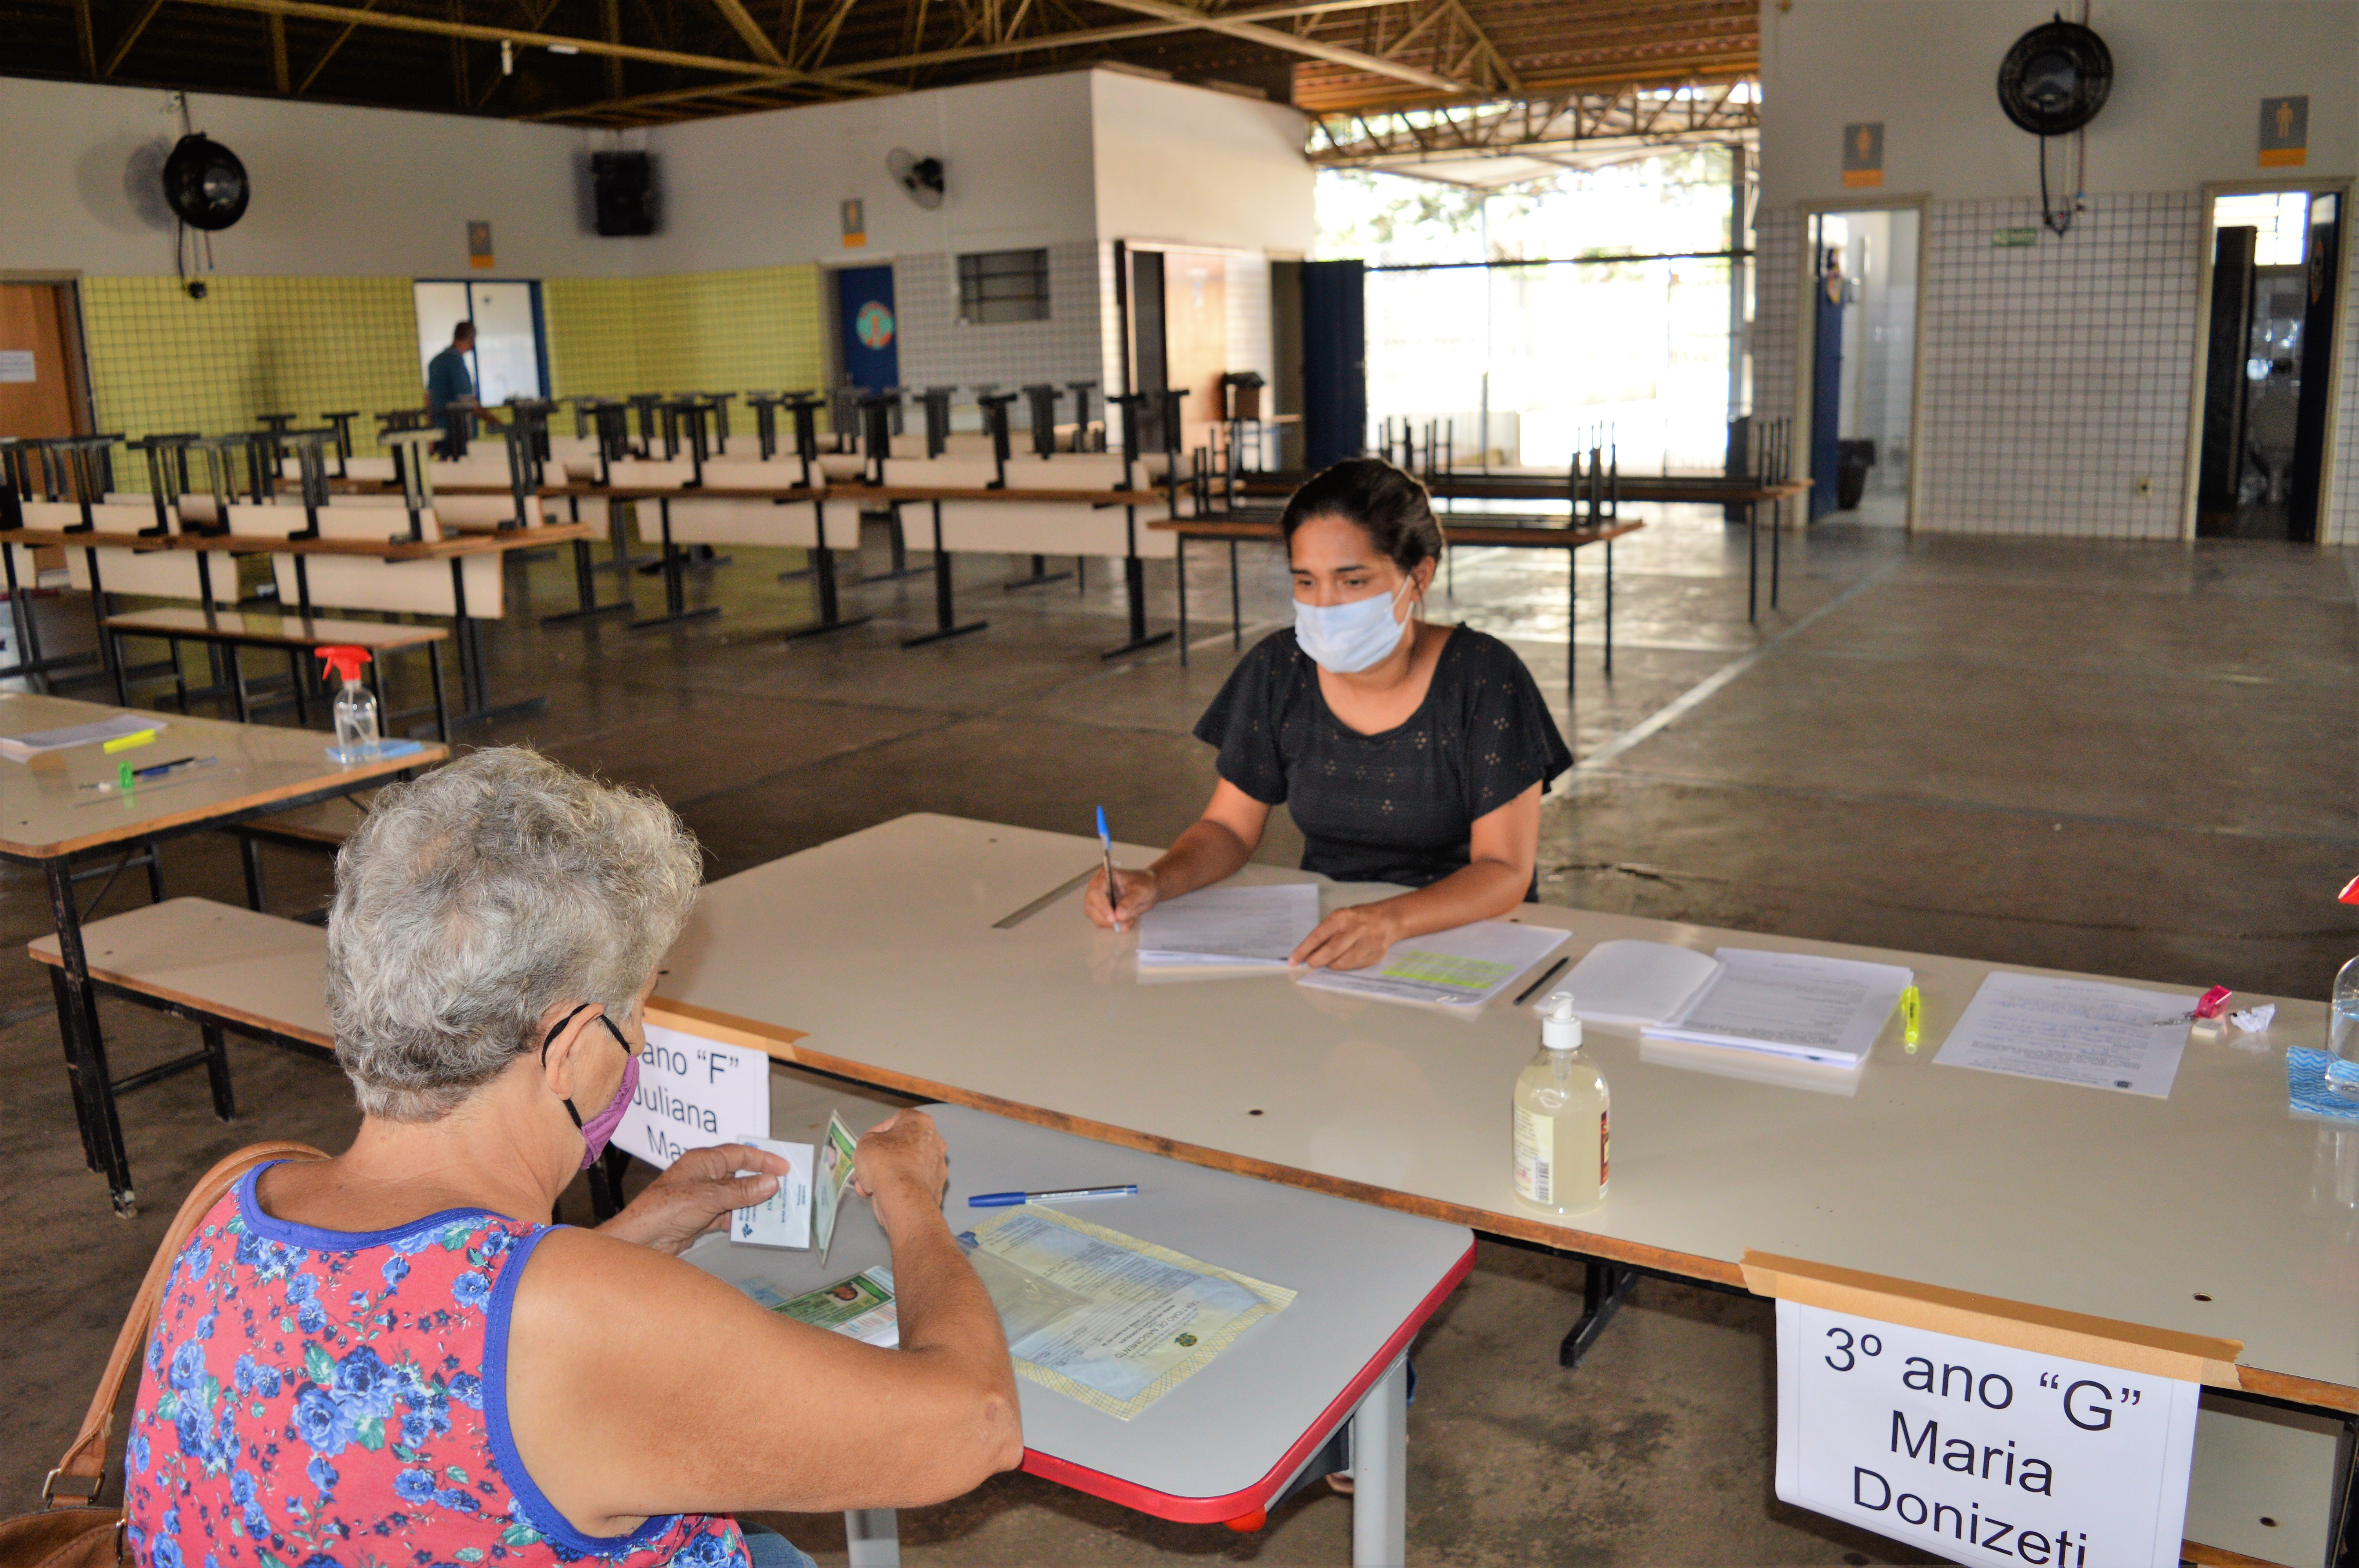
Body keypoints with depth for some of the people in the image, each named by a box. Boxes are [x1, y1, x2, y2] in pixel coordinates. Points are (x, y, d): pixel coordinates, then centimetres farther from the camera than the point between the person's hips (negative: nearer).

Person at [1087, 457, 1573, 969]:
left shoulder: (1484, 678, -14)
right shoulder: (1278, 671, -3)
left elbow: (1506, 870, -16)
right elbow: (1230, 827, 6)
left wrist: (1389, 922, -34)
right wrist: (1155, 883, -15)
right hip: (1318, 935, 4)